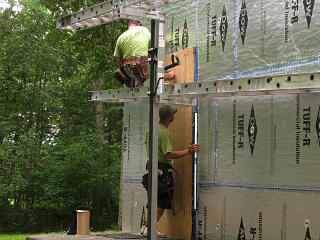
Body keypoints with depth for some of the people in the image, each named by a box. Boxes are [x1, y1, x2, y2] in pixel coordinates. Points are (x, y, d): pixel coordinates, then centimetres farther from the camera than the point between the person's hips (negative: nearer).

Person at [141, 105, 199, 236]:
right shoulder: (164, 132, -19)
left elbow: (147, 144, 23)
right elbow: (169, 154, -25)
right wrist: (188, 151, -21)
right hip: (163, 170, -9)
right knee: (162, 202, -2)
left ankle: (146, 227, 20)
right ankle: (150, 229, -3)